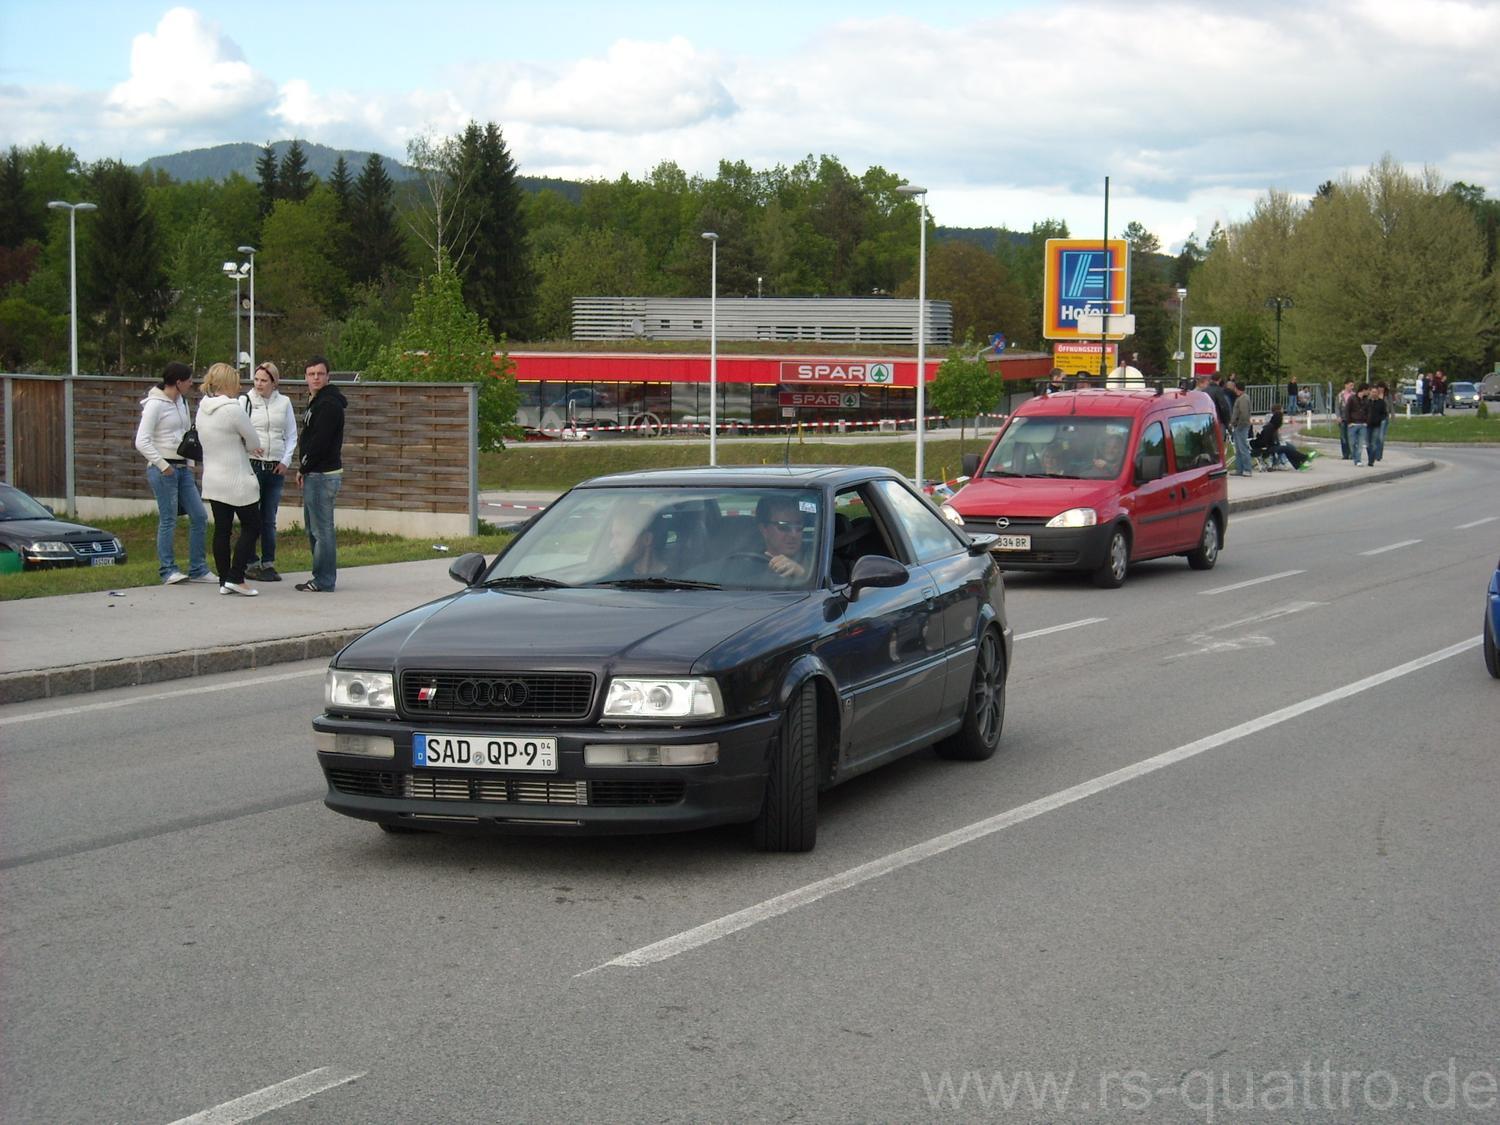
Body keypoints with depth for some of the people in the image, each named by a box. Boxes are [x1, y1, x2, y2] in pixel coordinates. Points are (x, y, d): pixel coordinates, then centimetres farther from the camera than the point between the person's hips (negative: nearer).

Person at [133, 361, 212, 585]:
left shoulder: (181, 402, 12)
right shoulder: (155, 404, -12)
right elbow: (142, 442, -16)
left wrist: (190, 463, 13)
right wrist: (163, 465, -16)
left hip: (182, 468, 8)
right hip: (163, 469, -8)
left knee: (199, 517, 5)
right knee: (168, 520, -5)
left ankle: (198, 569, 12)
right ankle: (168, 571, 3)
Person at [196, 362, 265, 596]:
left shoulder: (203, 410, 6)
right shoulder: (232, 409, -19)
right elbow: (254, 442, -10)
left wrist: (247, 448, 7)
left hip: (212, 479, 7)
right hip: (237, 481, -7)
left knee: (221, 529, 10)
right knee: (251, 526, 4)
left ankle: (224, 580, 12)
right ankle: (236, 578, -1)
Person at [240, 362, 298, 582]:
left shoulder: (284, 402, 8)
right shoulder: (245, 401, 0)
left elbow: (291, 435, 13)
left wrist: (286, 461, 2)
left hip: (276, 468, 3)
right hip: (252, 464, -3)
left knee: (269, 519, 7)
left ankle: (268, 563, 13)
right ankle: (251, 563, 6)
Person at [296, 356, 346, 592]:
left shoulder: (329, 404, -15)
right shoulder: (316, 402, 18)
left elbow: (319, 442, -20)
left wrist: (303, 468, -10)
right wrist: (304, 469, 10)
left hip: (322, 474, -11)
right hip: (315, 474, 11)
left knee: (321, 529, -8)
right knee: (313, 528, 15)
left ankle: (323, 581, -5)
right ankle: (324, 578, 21)